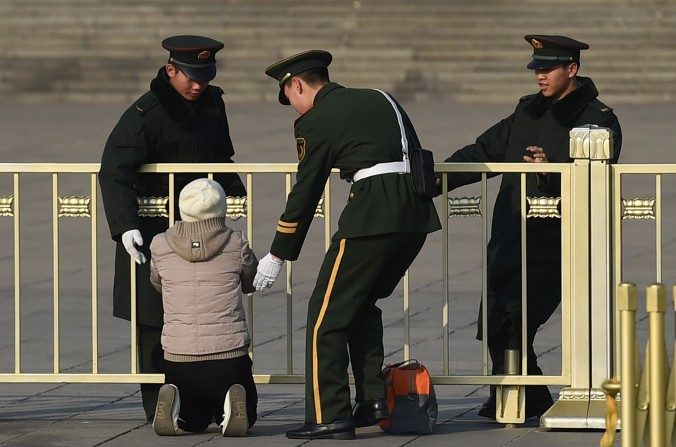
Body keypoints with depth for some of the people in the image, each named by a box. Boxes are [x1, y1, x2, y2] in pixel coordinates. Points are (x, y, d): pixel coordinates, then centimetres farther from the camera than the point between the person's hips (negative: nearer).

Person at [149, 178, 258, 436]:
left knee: (194, 422, 28)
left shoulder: (161, 246, 0)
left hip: (178, 358, 2)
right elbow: (251, 283, 17)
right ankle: (231, 404, -13)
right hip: (229, 357, -2)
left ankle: (173, 404, -7)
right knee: (245, 418, 23)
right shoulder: (235, 244, -2)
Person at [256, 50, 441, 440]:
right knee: (363, 303, 24)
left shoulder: (316, 121, 2)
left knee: (327, 312, 1)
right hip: (418, 213, 8)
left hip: (373, 210, -8)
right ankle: (373, 400, 19)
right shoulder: (382, 101, 22)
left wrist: (278, 256, 13)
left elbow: (306, 192, 4)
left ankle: (330, 417, -3)